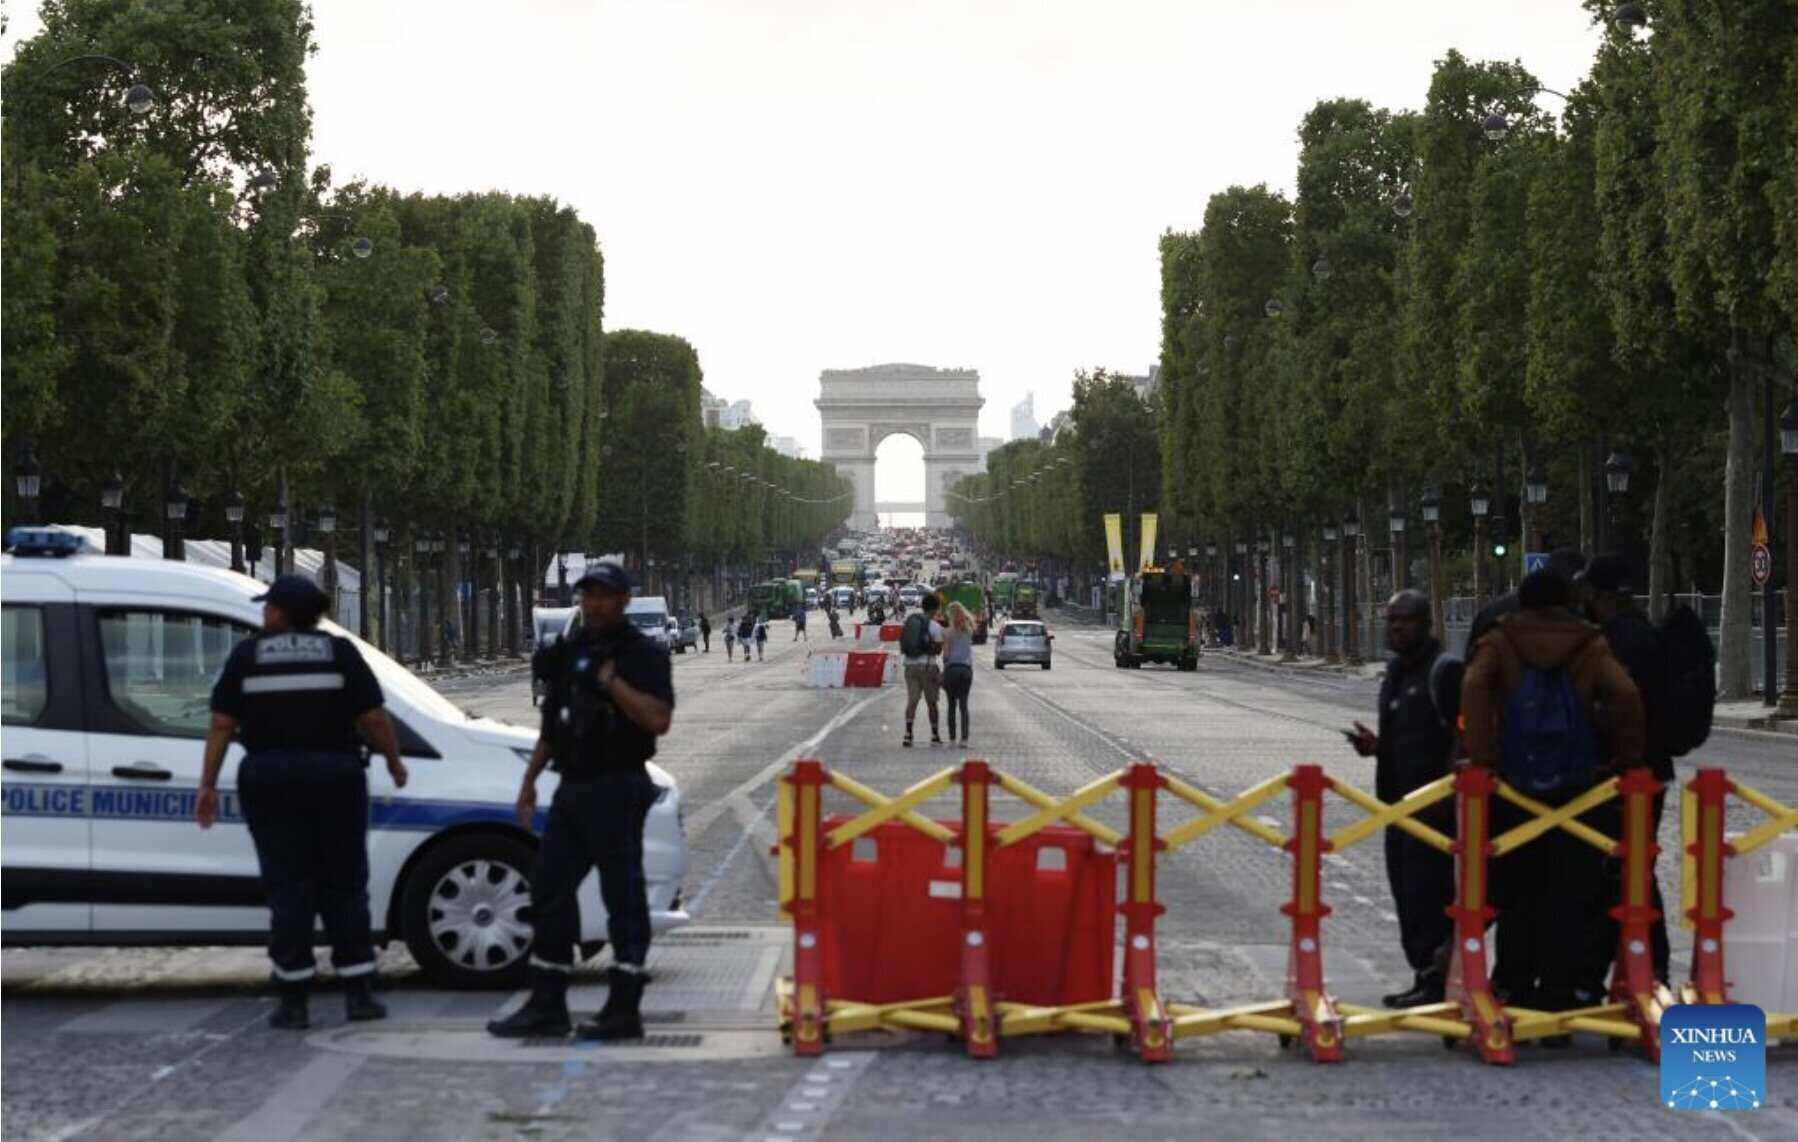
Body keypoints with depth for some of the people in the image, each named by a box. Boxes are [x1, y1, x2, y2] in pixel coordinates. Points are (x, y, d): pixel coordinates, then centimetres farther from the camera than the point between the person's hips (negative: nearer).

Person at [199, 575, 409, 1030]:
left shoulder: (247, 655, 3)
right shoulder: (340, 652, 1)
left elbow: (221, 725, 0)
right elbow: (374, 718, -3)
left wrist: (208, 785, 4)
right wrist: (394, 761, 12)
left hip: (269, 779, 0)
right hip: (335, 777, 0)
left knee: (288, 888, 3)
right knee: (344, 885, 9)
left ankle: (294, 1001, 1)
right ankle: (359, 993, 7)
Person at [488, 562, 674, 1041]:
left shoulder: (641, 654, -6)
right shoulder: (572, 651, 17)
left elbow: (658, 719, -20)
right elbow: (552, 723, 23)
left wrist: (610, 680, -19)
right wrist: (530, 779, 20)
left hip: (616, 790, -8)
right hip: (572, 788, 8)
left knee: (623, 895, -5)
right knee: (549, 889, 8)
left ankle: (623, 1010, -1)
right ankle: (546, 1006, 15)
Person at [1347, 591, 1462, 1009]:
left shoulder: (1445, 671, -10)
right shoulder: (1395, 673, 18)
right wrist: (1376, 746, 7)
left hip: (1434, 805, -9)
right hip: (1401, 801, 9)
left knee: (1427, 890, -10)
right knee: (1406, 891, 11)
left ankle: (1436, 980, -6)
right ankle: (1425, 976, 18)